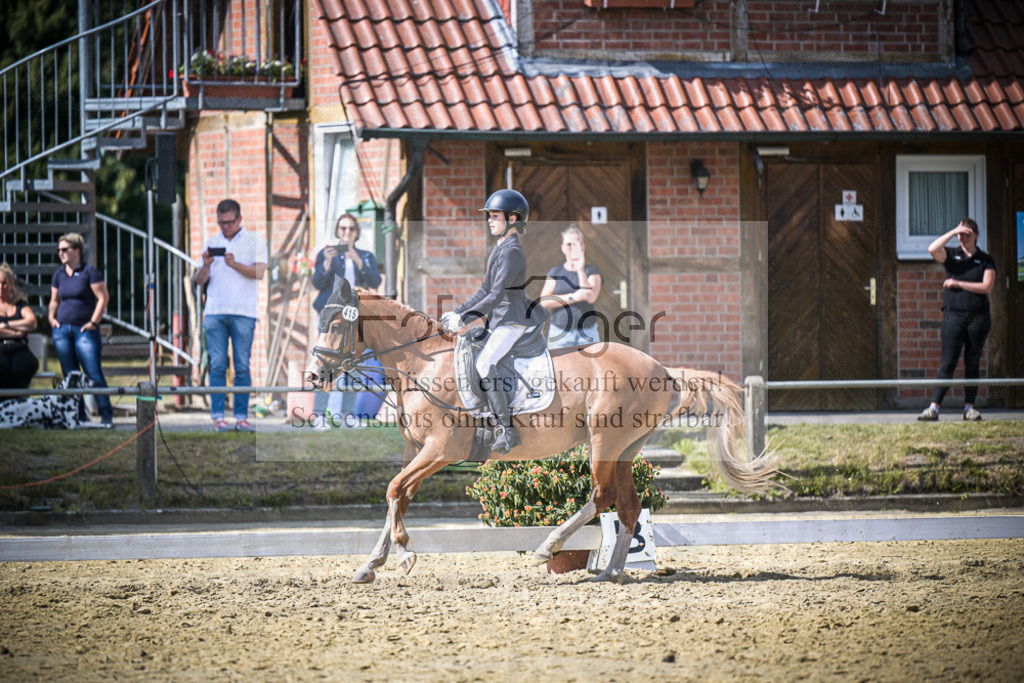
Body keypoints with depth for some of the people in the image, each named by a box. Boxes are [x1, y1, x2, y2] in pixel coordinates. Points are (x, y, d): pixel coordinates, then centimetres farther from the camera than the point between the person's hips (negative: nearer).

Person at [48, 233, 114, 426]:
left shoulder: (89, 271, -5)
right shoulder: (59, 274, 12)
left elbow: (103, 297, -7)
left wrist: (94, 322, -11)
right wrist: (52, 317, 7)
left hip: (84, 330, -5)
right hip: (62, 329, 6)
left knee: (94, 374, -10)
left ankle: (106, 415, -6)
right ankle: (79, 416, 9)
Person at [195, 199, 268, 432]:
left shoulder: (254, 240, 7)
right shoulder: (211, 242, 16)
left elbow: (259, 273, -6)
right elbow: (200, 281, 13)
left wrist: (235, 264, -19)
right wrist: (206, 266, -7)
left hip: (243, 312, -2)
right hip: (215, 312, 2)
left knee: (242, 366, -3)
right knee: (217, 365, -2)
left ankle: (241, 416, 0)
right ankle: (218, 416, -1)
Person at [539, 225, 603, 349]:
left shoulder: (592, 271, 8)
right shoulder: (555, 273, 11)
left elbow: (591, 298, -10)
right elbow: (544, 301, -3)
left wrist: (580, 270, -19)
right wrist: (573, 298, -14)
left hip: (587, 334, -1)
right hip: (559, 334, 1)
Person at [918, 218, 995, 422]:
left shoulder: (986, 260, 7)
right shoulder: (951, 254, 8)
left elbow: (986, 287, -5)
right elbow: (933, 249, -11)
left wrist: (958, 283, -6)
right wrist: (953, 232, -10)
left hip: (978, 316, 0)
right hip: (953, 314, 0)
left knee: (973, 364, 4)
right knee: (948, 363, -6)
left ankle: (969, 407, 9)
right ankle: (934, 407, -8)